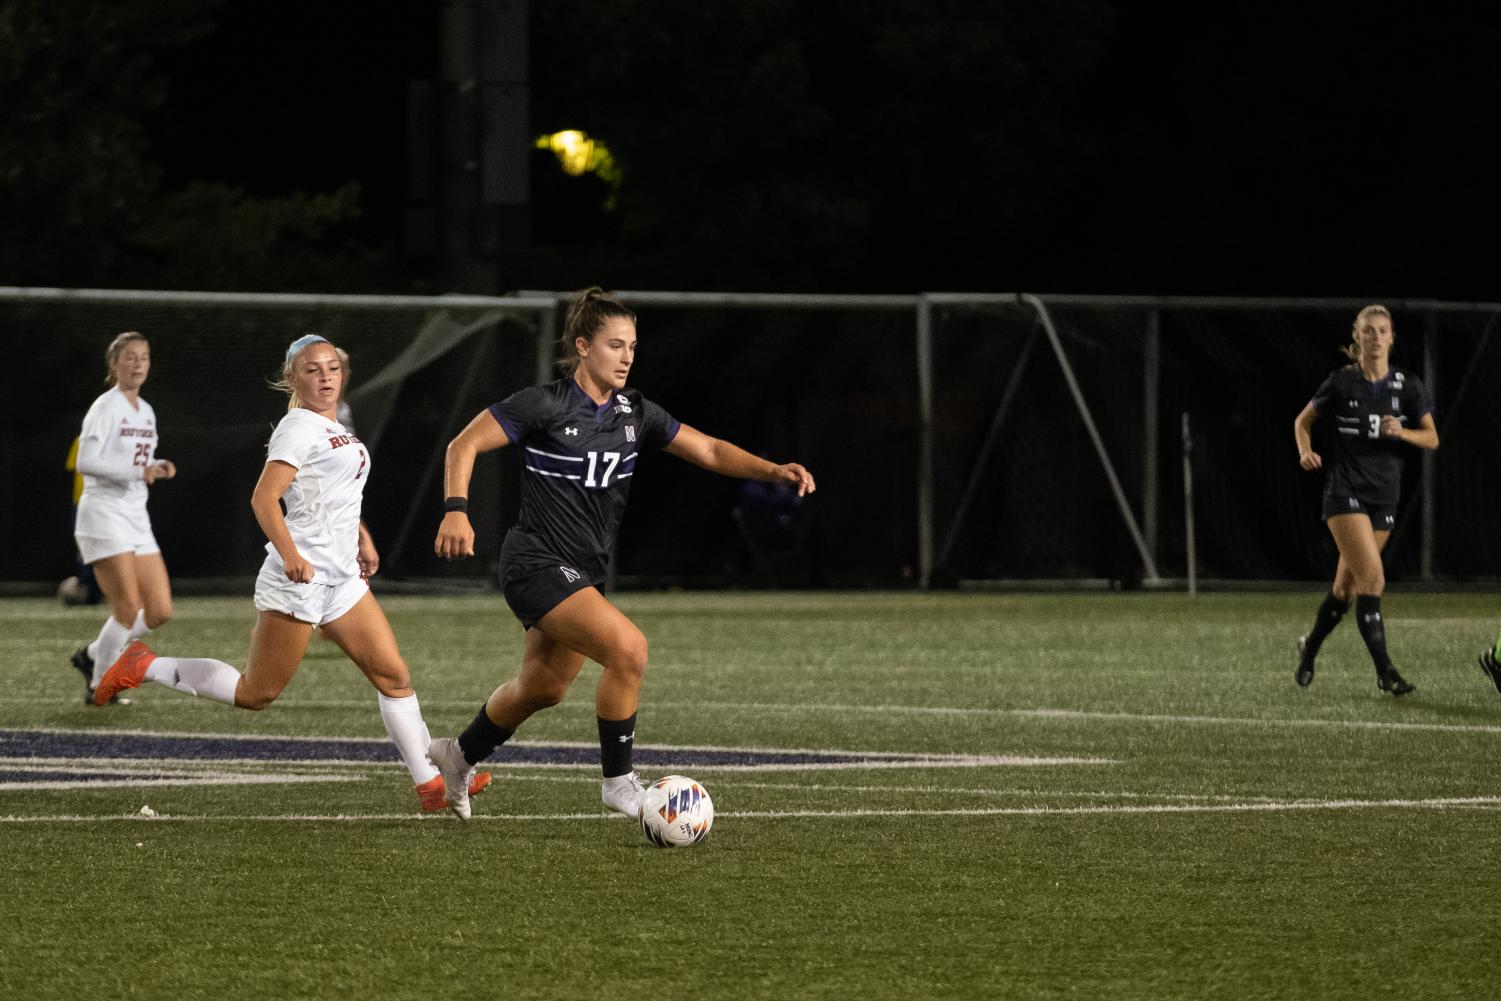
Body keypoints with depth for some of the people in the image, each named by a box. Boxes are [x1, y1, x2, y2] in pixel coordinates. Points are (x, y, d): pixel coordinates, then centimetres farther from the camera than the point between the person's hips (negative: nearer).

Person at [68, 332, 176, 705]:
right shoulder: (106, 408, -9)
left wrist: (159, 468, 0)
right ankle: (98, 687, 4)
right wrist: (137, 471, -25)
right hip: (103, 516, -8)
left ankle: (93, 654, 20)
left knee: (160, 611, 1)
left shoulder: (146, 412, 15)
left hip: (136, 519, 8)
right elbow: (85, 462, -19)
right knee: (128, 610, -12)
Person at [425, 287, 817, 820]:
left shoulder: (634, 413, 5)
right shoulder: (545, 404, -14)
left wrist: (773, 470, -11)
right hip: (537, 564, -8)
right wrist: (455, 510, -27)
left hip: (582, 572, 8)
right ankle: (618, 780, -12)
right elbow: (464, 445, -12)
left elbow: (709, 450, 4)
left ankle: (458, 755, 45)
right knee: (628, 647, -24)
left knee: (543, 688, 20)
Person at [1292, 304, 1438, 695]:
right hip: (1345, 490, -4)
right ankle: (1384, 671, -17)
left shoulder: (1407, 385, 2)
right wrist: (1306, 452, -12)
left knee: (1346, 586, 11)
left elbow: (1432, 439, 4)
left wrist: (1402, 432, -16)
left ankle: (1310, 647, 35)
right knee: (1372, 577, -18)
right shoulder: (1341, 382, -4)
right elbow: (1303, 421, 8)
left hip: (1384, 495, 4)